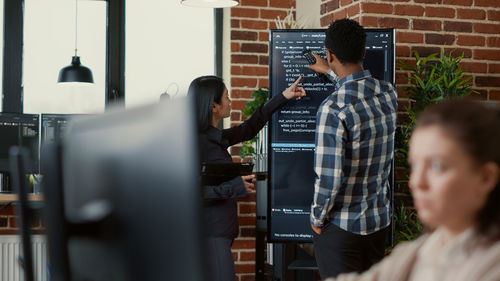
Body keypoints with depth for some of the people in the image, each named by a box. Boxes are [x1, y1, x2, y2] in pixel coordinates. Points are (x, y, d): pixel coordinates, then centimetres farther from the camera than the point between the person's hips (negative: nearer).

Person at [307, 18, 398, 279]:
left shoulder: (333, 109, -26)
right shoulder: (388, 94, -3)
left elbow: (328, 179, -25)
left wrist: (317, 218, -8)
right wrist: (330, 72, 38)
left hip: (340, 227, -7)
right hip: (380, 220, 7)